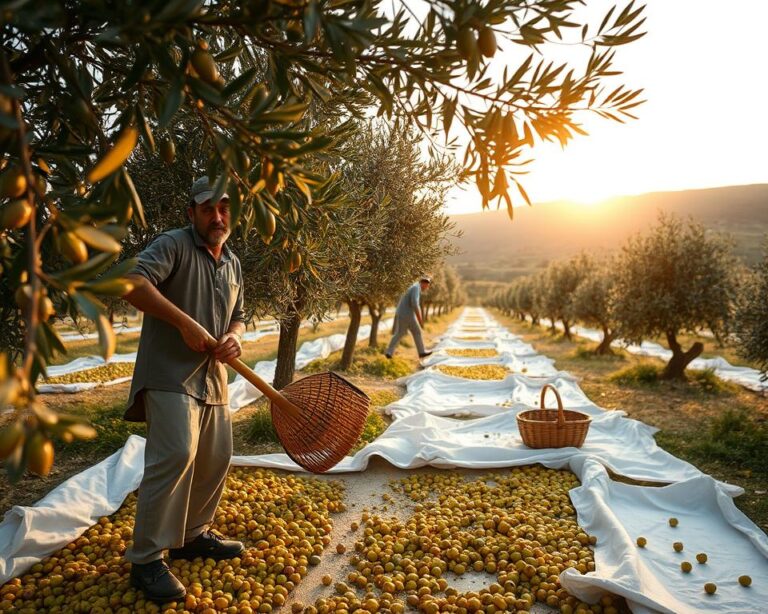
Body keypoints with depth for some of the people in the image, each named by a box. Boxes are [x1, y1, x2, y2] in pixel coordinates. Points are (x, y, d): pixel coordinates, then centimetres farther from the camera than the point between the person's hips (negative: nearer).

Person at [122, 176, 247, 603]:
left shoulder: (233, 264, 16)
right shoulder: (173, 245, -7)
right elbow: (133, 283, -23)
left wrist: (233, 338, -2)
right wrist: (186, 323, -25)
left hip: (212, 379, 8)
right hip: (170, 375, -8)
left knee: (216, 459, 13)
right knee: (176, 455, -19)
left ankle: (193, 536, 33)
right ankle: (146, 560, -4)